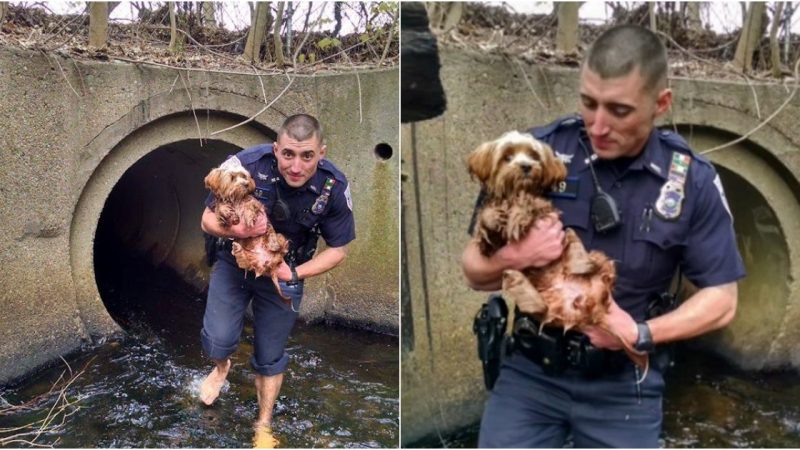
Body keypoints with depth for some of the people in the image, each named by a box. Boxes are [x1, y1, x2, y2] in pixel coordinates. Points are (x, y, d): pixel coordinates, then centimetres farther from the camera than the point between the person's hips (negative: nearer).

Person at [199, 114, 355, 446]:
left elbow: (338, 250, -10)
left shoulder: (334, 188, -25)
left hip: (284, 273, 1)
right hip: (234, 263, 0)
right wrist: (237, 231, -37)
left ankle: (264, 425, 38)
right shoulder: (247, 165, -29)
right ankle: (221, 367, 30)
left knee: (270, 357, 12)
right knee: (219, 340, -10)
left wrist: (295, 274, -23)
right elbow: (208, 220, -16)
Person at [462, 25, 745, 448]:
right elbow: (474, 270, -5)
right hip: (530, 369, 0)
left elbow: (721, 299, -1)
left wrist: (641, 334, -17)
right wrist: (509, 258, -27)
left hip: (624, 384, 1)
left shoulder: (693, 180, -7)